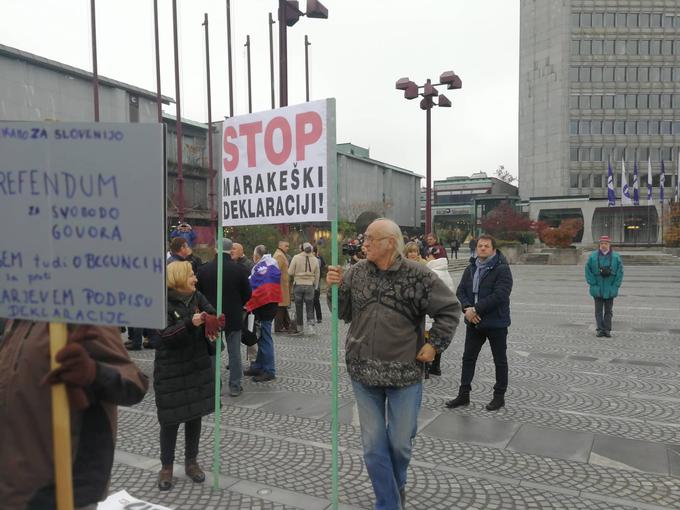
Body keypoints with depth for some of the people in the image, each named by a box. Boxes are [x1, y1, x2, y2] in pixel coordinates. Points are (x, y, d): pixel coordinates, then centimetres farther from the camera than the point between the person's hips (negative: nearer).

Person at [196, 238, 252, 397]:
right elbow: (247, 294, -2)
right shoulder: (240, 269, -9)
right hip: (234, 317, -1)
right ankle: (235, 386, 12)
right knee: (234, 352, 7)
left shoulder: (203, 269, -7)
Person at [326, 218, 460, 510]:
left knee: (400, 442, 12)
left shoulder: (417, 275, -10)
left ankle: (398, 484, 45)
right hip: (363, 372, 2)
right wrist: (336, 288, -10)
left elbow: (450, 309, -1)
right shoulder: (356, 273, -1)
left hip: (404, 373, -2)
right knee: (373, 444, 8)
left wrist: (434, 344, -6)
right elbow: (344, 313, 6)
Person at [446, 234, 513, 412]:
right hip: (474, 322, 6)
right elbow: (460, 291, 4)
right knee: (468, 358, 11)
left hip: (496, 323, -6)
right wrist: (467, 309, -15)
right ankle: (463, 394, 22)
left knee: (500, 360, 9)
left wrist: (476, 309, -22)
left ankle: (499, 396, 23)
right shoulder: (471, 268, 8)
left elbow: (499, 295, -23)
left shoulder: (502, 269, -12)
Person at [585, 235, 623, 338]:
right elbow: (588, 271, -1)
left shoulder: (616, 257, 0)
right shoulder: (593, 256, -1)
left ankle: (607, 330, 15)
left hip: (610, 290, 0)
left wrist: (615, 286, -5)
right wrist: (593, 284, -7)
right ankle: (600, 329, 11)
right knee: (599, 310, 5)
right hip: (597, 290, 0)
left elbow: (620, 272, 1)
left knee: (608, 310, 8)